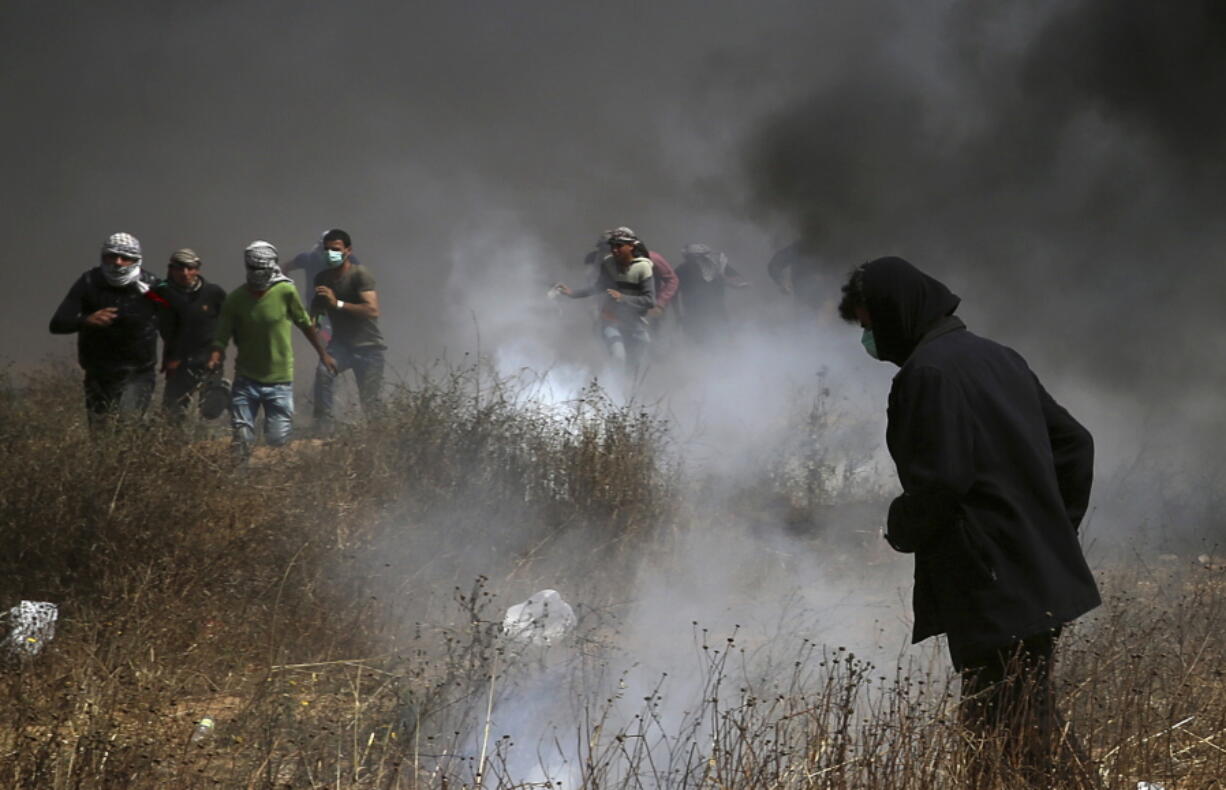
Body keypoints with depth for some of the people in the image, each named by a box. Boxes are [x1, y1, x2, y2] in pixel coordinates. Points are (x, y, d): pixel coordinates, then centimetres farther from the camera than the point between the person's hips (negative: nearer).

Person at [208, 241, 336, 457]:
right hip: (246, 380, 1)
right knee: (242, 441, -6)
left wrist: (323, 354, 16)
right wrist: (215, 356, -28)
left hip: (279, 382, -1)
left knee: (278, 440, -2)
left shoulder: (286, 292, -8)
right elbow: (222, 335, -6)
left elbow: (305, 324, 6)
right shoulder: (235, 298, -4)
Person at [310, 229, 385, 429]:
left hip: (368, 346, -4)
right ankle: (323, 427, -27)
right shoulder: (322, 278, 6)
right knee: (323, 371, -27)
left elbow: (372, 310, -26)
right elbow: (316, 309, 24)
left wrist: (337, 304, -30)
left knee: (369, 401, -3)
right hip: (340, 343, 4)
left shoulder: (360, 274, -13)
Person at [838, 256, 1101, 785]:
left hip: (992, 591, -10)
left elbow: (939, 479, -21)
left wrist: (900, 529, -2)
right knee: (1031, 723, 15)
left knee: (1010, 730, -7)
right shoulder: (997, 357, 17)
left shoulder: (927, 372, -13)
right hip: (1046, 580, 10)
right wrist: (1058, 528, 21)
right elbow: (1073, 443, 20)